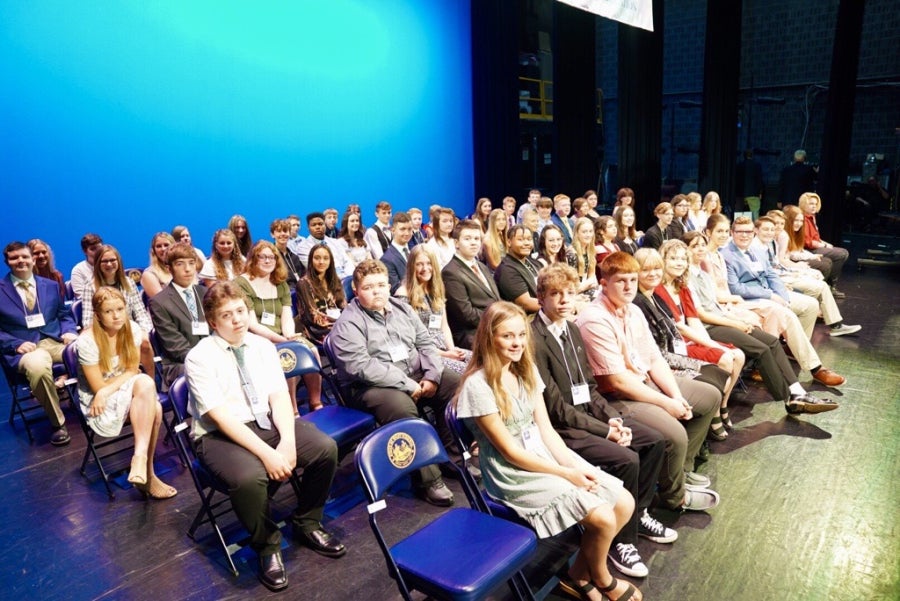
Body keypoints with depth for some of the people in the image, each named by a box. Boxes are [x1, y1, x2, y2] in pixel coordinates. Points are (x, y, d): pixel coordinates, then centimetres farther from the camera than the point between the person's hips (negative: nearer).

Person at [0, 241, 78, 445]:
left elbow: (65, 315, 21)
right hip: (25, 348, -3)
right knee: (37, 366, -41)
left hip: (55, 340, 3)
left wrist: (69, 332, -1)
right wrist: (17, 344, -13)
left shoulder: (50, 285, 17)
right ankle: (58, 423, -22)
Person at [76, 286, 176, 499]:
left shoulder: (132, 329, -6)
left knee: (155, 409, -31)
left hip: (127, 392, 4)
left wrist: (108, 390, -19)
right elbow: (99, 387, -14)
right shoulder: (87, 341, -19)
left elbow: (132, 370, -3)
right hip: (100, 406, -4)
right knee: (145, 383, -33)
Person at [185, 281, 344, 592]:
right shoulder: (199, 358, -12)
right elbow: (221, 417, -20)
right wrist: (266, 453, -28)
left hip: (266, 422, 5)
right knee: (248, 477, -36)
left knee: (325, 448, -16)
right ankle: (267, 546, -4)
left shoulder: (262, 345, 3)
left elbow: (279, 397, -4)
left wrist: (287, 441, -22)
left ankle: (307, 523, 10)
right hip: (220, 435, -5)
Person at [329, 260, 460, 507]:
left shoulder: (402, 309, 12)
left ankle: (452, 455, 5)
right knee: (402, 408, -36)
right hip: (371, 386, -7)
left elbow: (426, 344, 12)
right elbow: (360, 366, -21)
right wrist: (407, 384, -22)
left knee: (458, 387, -9)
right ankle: (428, 479, -22)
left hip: (417, 375, 7)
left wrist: (431, 376, -7)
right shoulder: (348, 323, -9)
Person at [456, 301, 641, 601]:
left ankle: (580, 574, 18)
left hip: (548, 456, 8)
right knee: (603, 518, -17)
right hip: (515, 474, -8)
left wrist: (574, 465, -12)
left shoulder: (526, 370, 4)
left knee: (624, 504, -1)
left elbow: (546, 430, 4)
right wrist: (567, 474, -15)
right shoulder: (478, 385, -20)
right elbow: (510, 452, -18)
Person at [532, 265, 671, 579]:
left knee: (655, 440, 5)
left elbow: (589, 387, 12)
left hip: (588, 413, 9)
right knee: (626, 459, -24)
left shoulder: (572, 330, 7)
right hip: (561, 428, -9)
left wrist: (613, 418, -4)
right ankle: (622, 540, -1)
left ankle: (638, 513, 24)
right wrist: (606, 431, -17)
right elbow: (556, 407, -21)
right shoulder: (535, 340, -22)